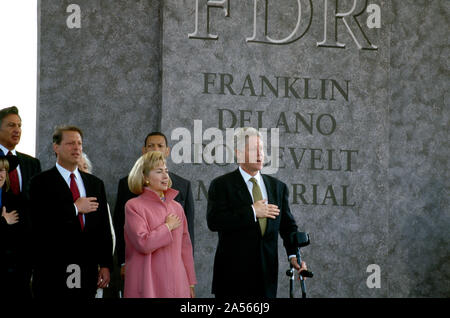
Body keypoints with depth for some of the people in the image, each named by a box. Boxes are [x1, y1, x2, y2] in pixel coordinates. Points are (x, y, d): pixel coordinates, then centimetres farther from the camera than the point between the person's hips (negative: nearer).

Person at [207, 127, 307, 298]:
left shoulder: (278, 186, 13)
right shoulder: (221, 185, -1)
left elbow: (287, 225, 11)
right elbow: (213, 221, -15)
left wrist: (294, 254, -6)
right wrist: (251, 212, -16)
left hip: (267, 271, 4)